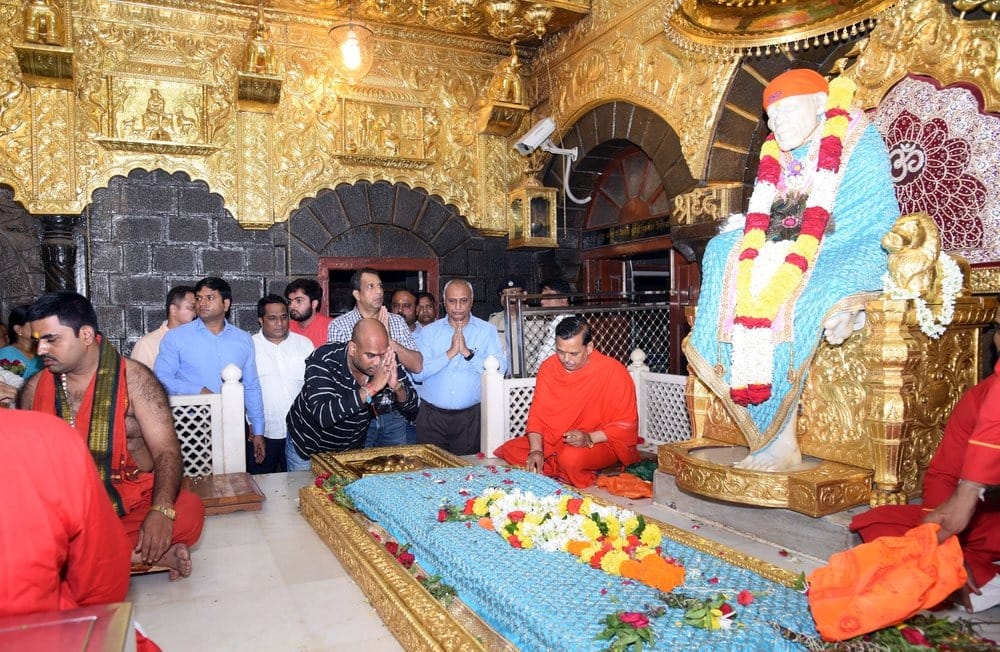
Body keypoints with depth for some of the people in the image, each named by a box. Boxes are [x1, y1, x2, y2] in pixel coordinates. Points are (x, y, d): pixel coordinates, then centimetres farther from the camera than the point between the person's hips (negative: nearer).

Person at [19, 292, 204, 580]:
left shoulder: (133, 379, -7)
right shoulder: (35, 389, 7)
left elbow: (166, 450, -14)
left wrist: (161, 511, -30)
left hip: (134, 504, -3)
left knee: (188, 512, -30)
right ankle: (149, 555, -21)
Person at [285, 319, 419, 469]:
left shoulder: (389, 363, -18)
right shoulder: (322, 361, -30)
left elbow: (412, 411, -14)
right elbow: (323, 415, -43)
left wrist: (397, 386, -35)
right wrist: (372, 387, -47)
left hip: (352, 448, 3)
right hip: (309, 447, -3)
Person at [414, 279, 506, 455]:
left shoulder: (487, 331, 4)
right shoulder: (429, 331, 7)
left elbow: (500, 369, -9)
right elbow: (417, 373, -5)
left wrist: (467, 352, -15)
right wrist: (450, 353, -12)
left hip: (470, 416, -1)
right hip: (432, 414, 1)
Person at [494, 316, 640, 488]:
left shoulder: (614, 372, -16)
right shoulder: (548, 367, -3)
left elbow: (626, 425, -12)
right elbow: (537, 415, -1)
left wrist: (590, 438, -25)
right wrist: (536, 450, -18)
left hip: (601, 442, -5)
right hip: (553, 441, 6)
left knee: (572, 458, -37)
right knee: (509, 450, -11)